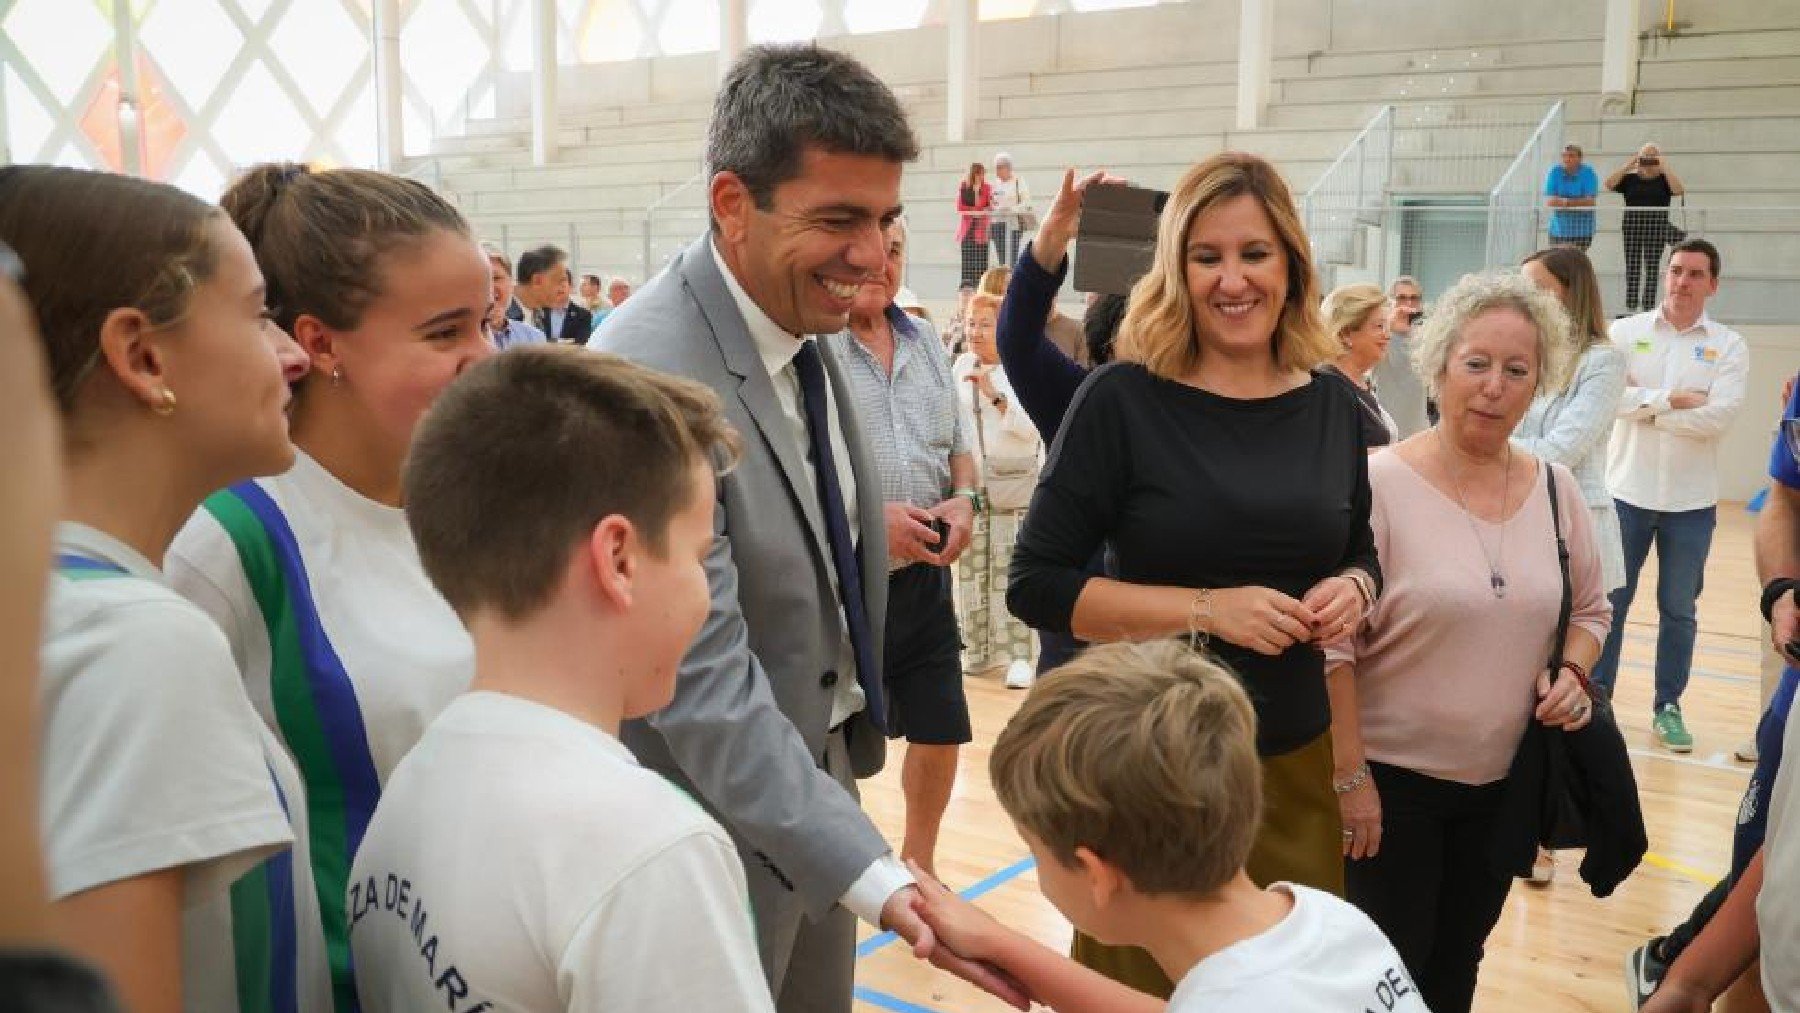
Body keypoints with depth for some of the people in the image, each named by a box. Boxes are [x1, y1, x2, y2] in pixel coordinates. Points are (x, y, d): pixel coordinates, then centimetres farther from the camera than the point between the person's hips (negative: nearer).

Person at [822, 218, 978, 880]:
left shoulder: (927, 343, 12)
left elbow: (958, 444, 19)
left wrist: (963, 499, -1)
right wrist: (870, 516, -22)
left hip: (923, 577, 7)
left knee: (941, 731, 15)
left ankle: (919, 858, 38)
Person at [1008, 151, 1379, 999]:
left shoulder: (1331, 404, 0)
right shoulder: (1124, 399, -13)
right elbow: (1036, 585, -13)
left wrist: (1352, 590, -9)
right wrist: (1207, 609, -21)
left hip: (1295, 753, 4)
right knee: (1148, 982, 13)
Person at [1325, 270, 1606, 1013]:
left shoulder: (1555, 489, 1)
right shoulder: (1379, 482, -16)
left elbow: (1589, 609, 14)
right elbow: (1333, 642, -16)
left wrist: (1572, 671, -7)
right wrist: (1350, 775, -16)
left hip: (1506, 780, 5)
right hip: (1393, 778, -5)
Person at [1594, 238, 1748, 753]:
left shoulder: (1728, 346, -1)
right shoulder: (1624, 332, -1)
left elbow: (1719, 417, -15)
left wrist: (1644, 404, -14)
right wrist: (1673, 399, -19)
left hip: (1691, 503, 0)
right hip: (1627, 493, 0)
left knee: (1678, 610, 10)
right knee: (1611, 601, 8)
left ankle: (1668, 707, 22)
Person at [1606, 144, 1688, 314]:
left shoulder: (1664, 179, 5)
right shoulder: (1630, 178, 8)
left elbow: (1679, 190, -13)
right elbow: (1609, 184, -6)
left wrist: (1665, 167, -10)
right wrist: (1628, 165, -6)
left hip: (1657, 228, -1)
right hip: (1632, 228, 1)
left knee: (1651, 269, 0)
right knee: (1632, 269, 3)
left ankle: (1648, 308, 2)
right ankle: (1630, 307, 6)